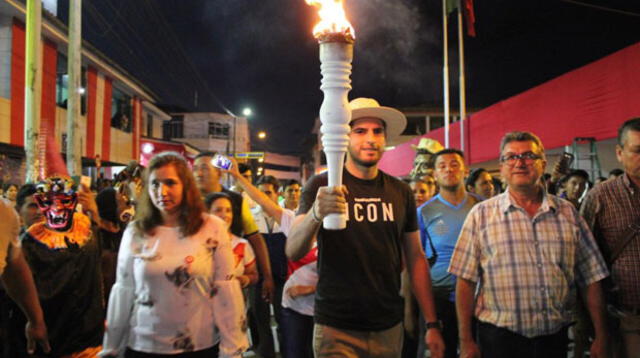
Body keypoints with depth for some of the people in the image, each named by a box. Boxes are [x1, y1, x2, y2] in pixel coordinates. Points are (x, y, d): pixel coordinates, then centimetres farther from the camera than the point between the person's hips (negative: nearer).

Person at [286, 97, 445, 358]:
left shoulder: (401, 192, 4)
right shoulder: (321, 186, -7)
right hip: (337, 332, -3)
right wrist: (315, 214, -38)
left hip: (389, 329, 4)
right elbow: (293, 252, -17)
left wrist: (432, 324, 3)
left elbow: (416, 258, 8)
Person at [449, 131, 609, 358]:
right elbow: (466, 280, -5)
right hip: (500, 338, -2)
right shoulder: (481, 214, -3)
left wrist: (600, 338, 4)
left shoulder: (568, 213, 6)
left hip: (555, 337, 3)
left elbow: (591, 278, 7)